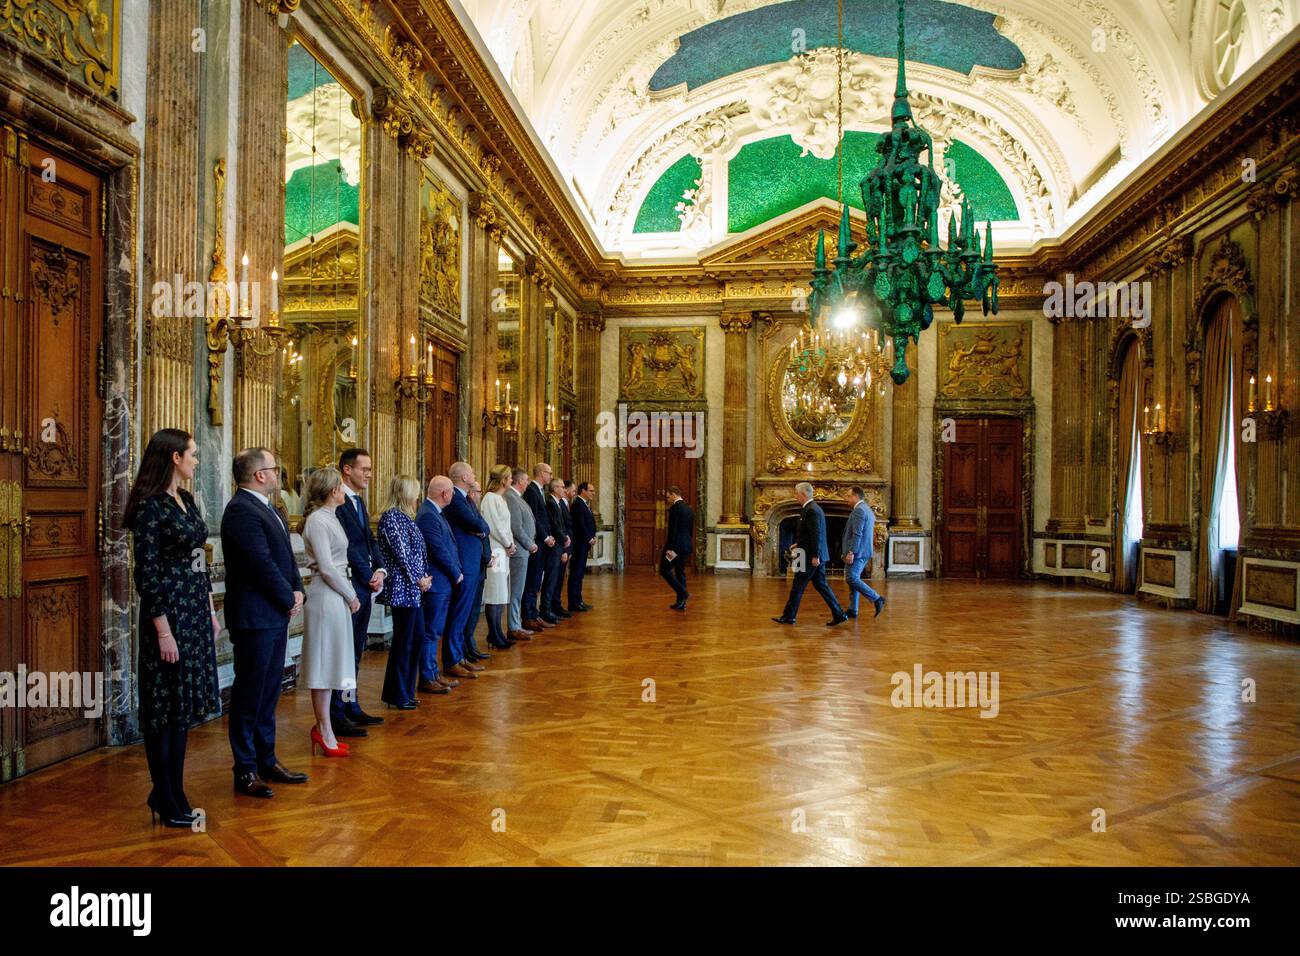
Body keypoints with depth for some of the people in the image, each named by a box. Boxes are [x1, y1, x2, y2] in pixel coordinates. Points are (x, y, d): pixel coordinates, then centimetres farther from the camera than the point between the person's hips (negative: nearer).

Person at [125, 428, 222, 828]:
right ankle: (166, 800, 15)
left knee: (185, 705, 14)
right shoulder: (150, 506, -14)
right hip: (169, 614, -8)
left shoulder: (186, 500, 11)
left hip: (196, 612, 8)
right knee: (165, 707, 3)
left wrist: (211, 611, 15)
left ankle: (171, 792, 25)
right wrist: (163, 630, -17)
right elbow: (146, 574, -16)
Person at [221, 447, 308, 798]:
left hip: (276, 615, 10)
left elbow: (284, 555, 16)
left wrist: (297, 590, 1)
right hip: (254, 617, -10)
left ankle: (266, 760, 27)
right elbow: (262, 563, -21)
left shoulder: (266, 507, 14)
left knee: (269, 691, 16)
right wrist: (289, 599, -10)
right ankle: (246, 771, 11)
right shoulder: (241, 510, -17)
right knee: (249, 693, 1)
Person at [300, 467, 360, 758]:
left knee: (331, 663, 14)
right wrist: (351, 597, -9)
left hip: (337, 597, 9)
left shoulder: (330, 517, 13)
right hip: (326, 597, -9)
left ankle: (323, 727, 23)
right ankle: (324, 731, 8)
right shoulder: (317, 520, -14)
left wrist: (350, 595, 6)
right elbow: (327, 568, -17)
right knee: (324, 663, 0)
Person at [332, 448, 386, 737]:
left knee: (356, 651, 15)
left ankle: (352, 707, 25)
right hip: (349, 588, -9)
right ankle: (337, 716, 5)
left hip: (365, 586, 9)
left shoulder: (358, 501, 16)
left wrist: (380, 570, 1)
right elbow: (347, 548, -18)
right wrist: (368, 577, -11)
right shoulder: (337, 503, -15)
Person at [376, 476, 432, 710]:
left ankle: (405, 690, 24)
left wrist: (425, 575, 4)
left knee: (417, 636, 14)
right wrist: (418, 579, -11)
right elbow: (401, 553, -17)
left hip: (413, 587, 10)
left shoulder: (404, 517, 14)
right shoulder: (391, 518, -14)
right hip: (403, 587, -10)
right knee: (403, 640, -1)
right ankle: (398, 696, 11)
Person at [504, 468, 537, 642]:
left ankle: (517, 625, 22)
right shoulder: (510, 497, -16)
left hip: (523, 551, 10)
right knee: (516, 591, -4)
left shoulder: (516, 497, 14)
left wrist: (531, 543, 10)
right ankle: (513, 629, 1)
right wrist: (530, 544, -10)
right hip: (519, 550, -10)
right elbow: (516, 528, -20)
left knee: (518, 590, 15)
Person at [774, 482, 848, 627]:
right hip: (816, 555, 10)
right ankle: (839, 614, 10)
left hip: (811, 557, -10)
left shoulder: (811, 510, -17)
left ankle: (789, 616, 10)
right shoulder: (814, 508, 15)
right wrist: (799, 544, 20)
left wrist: (814, 556, -22)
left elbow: (816, 535, -22)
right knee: (821, 585, 11)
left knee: (797, 587, 0)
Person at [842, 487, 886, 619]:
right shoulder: (868, 510, 20)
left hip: (857, 552, -11)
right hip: (864, 552, 11)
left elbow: (857, 534, -22)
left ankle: (877, 599, -14)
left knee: (852, 578, -13)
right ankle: (852, 610, 13)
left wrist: (851, 552, -25)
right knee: (853, 579, 12)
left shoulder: (858, 510, -14)